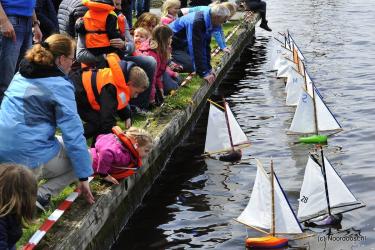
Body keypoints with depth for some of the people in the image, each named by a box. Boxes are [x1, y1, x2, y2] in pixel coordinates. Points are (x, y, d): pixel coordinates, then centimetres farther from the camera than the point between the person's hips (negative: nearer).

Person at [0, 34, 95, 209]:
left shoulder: (21, 75, 13)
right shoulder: (60, 86, -10)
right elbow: (73, 135, -11)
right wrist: (83, 178, -5)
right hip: (31, 160, -7)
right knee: (81, 154, 15)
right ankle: (42, 194, -6)